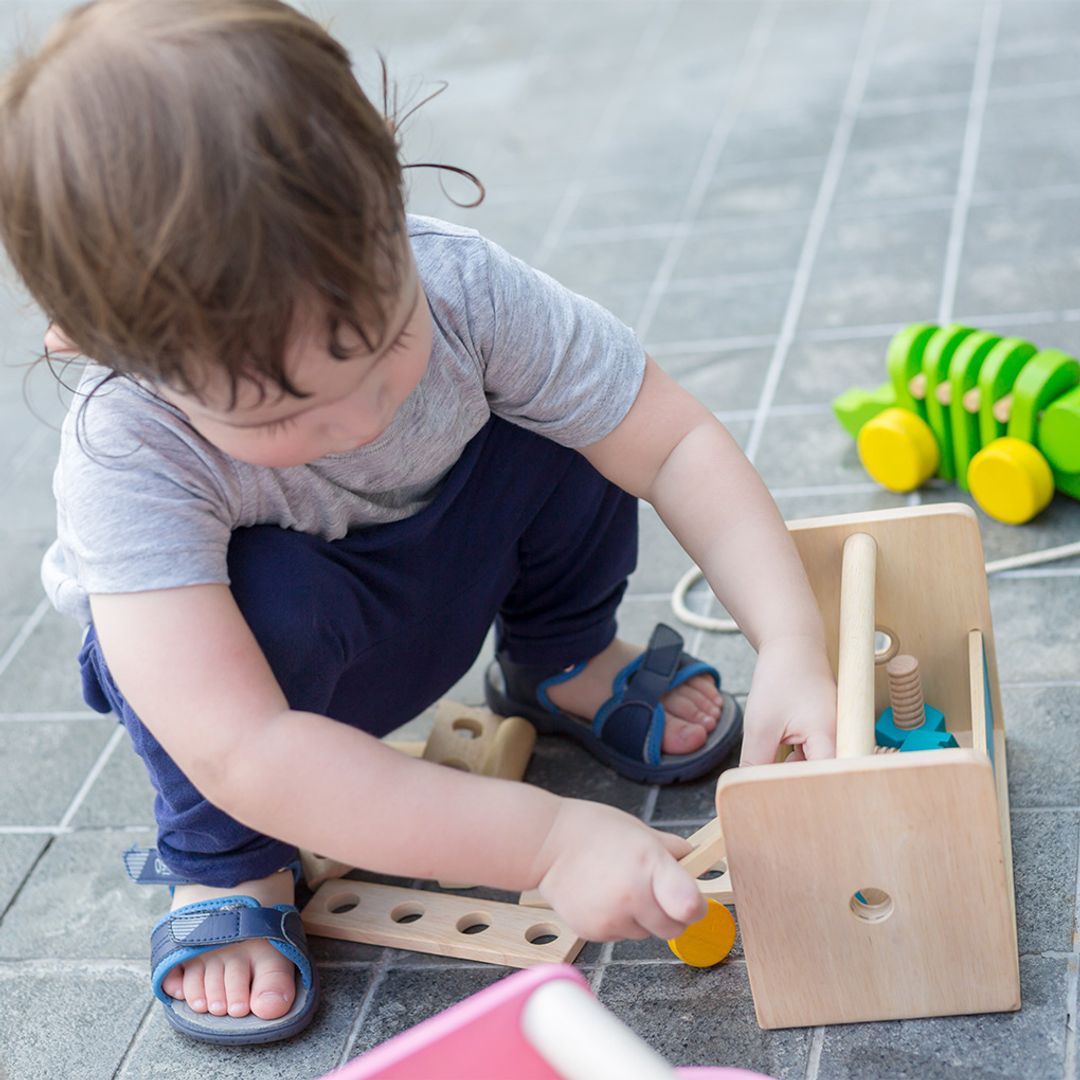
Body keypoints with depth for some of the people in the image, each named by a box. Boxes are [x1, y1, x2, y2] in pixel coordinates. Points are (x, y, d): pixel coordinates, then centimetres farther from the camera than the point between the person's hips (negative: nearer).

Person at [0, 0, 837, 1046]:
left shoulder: (459, 290, -32)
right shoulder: (123, 453, -39)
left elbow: (678, 442, -23)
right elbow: (241, 755, -46)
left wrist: (792, 643, -36)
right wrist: (544, 839, -50)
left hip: (446, 567, 3)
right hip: (249, 643, -3)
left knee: (569, 427, -22)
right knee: (265, 600, -37)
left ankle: (561, 663, 10)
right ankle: (222, 866, -6)